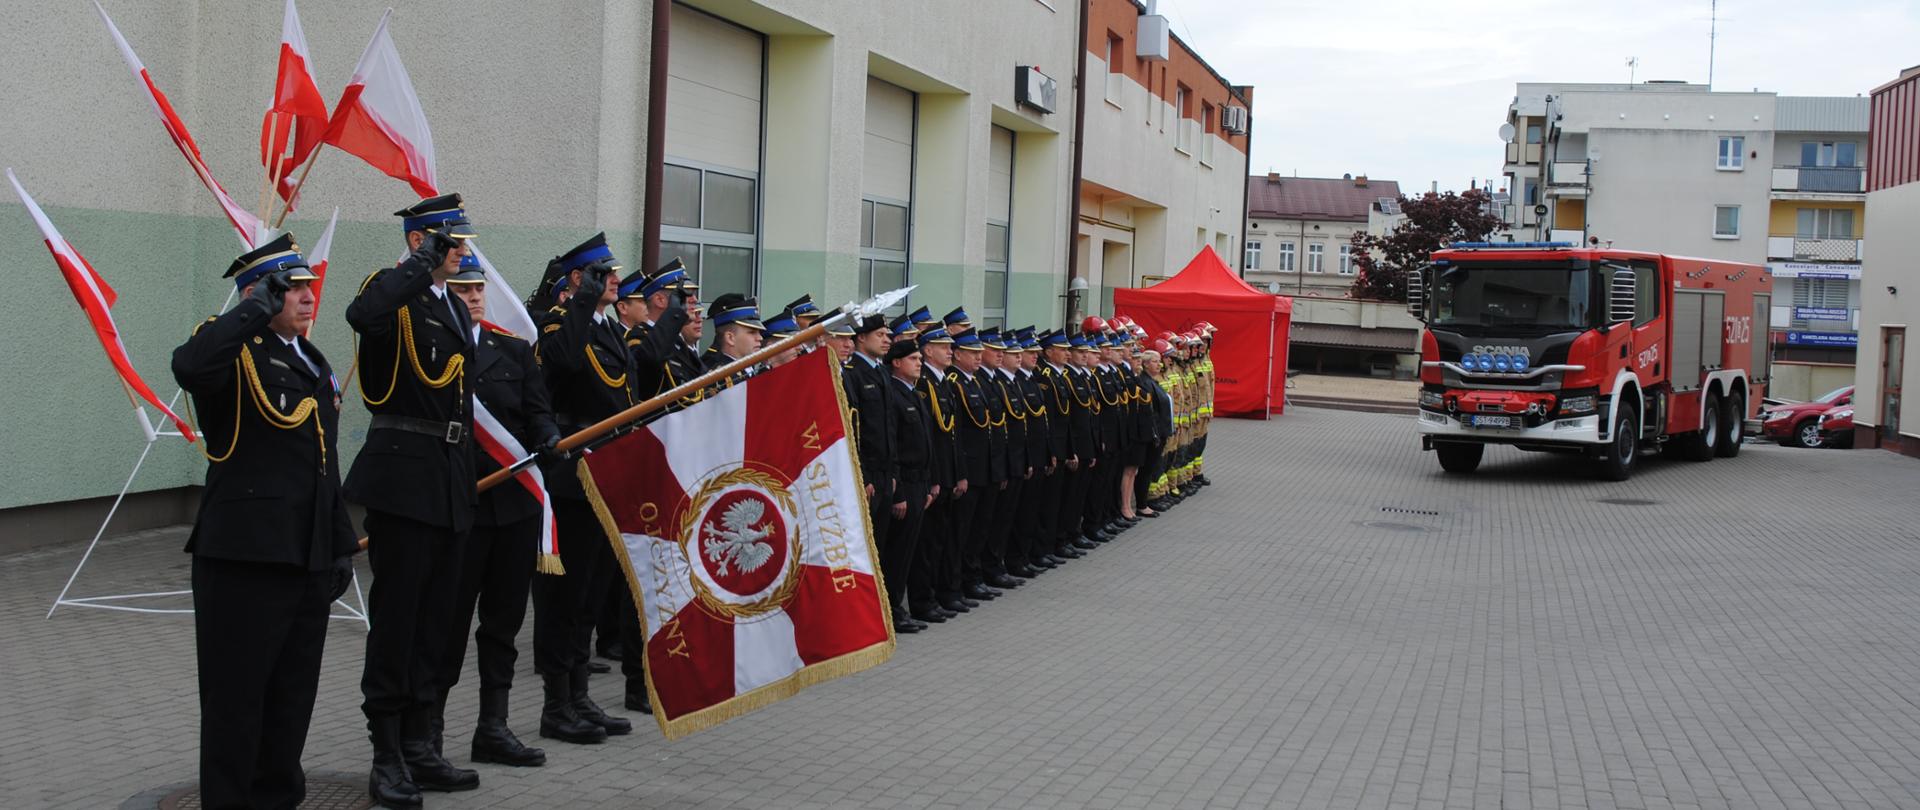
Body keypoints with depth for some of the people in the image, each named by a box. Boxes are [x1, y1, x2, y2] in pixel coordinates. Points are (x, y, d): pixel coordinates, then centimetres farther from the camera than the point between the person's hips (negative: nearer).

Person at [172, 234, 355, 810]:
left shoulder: (314, 364, 18)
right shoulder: (237, 352, -7)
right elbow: (191, 367, -34)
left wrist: (341, 545, 20)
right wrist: (259, 308, -23)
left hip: (309, 561, 8)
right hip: (244, 555, -8)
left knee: (293, 697, 16)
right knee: (236, 697, 1)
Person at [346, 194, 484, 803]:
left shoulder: (456, 308, 18)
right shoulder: (395, 291, -8)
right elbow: (362, 315, -35)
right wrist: (423, 264, -24)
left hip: (450, 481, 8)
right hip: (404, 477, -8)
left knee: (435, 618, 13)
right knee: (396, 617, -2)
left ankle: (419, 750, 22)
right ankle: (387, 759, 7)